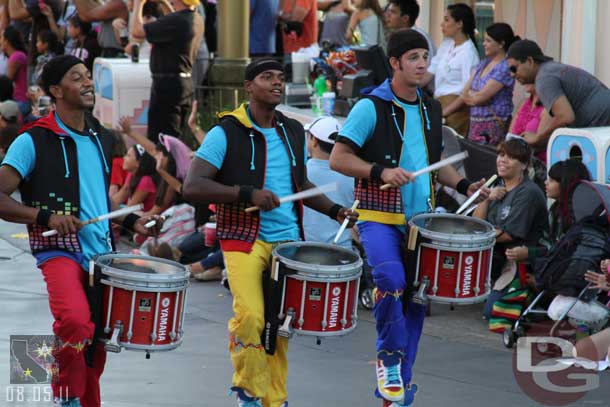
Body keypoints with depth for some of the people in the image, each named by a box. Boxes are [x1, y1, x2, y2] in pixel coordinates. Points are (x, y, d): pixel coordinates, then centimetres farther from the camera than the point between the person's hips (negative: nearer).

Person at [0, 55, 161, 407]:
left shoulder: (102, 139, 14)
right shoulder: (34, 141, -7)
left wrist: (132, 221, 13)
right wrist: (45, 216, -24)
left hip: (103, 255, 7)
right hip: (60, 252, -7)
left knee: (97, 345, 11)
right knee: (75, 321, -31)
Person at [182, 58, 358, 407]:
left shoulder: (294, 132, 12)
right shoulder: (227, 134, -7)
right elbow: (193, 187, -13)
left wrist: (334, 210, 10)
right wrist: (248, 194, -22)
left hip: (288, 241, 5)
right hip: (244, 239, -5)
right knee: (251, 315, -21)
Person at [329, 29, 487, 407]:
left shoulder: (431, 109, 12)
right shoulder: (371, 107, -7)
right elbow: (338, 159, -8)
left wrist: (464, 185, 7)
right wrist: (381, 172, -21)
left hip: (421, 220, 6)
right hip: (379, 218, -6)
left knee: (416, 299, 7)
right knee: (392, 278, -29)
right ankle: (389, 356, -5)